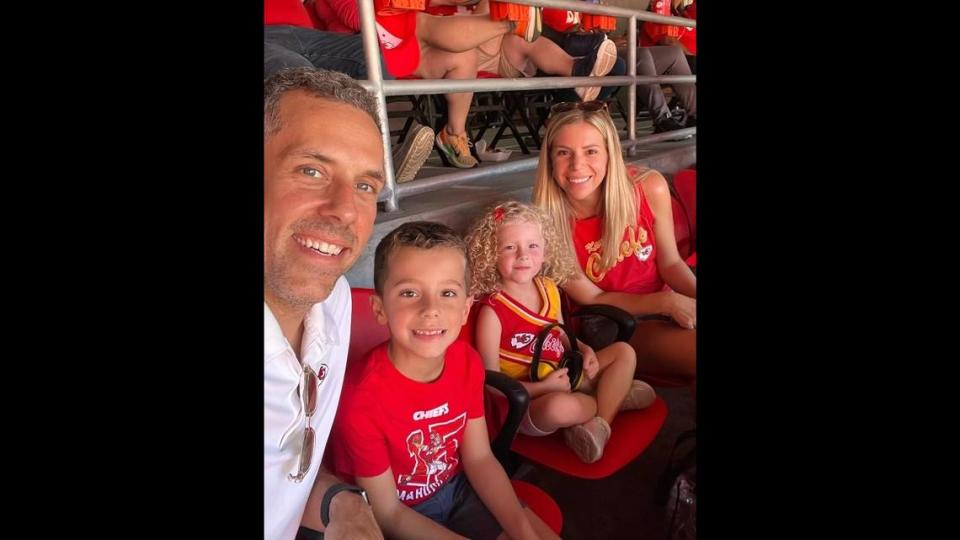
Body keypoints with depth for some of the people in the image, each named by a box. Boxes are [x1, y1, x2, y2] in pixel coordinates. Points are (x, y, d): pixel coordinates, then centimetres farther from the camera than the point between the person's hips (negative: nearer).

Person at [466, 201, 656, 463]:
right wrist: (543, 386, -22)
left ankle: (600, 422, -13)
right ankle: (615, 395, -3)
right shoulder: (492, 312, -20)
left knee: (624, 352, 5)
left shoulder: (549, 289, 1)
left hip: (563, 378, 8)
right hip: (526, 400, -7)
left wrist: (585, 350, -2)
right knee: (561, 406, -39)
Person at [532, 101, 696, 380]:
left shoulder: (650, 187, -15)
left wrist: (692, 295, -21)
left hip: (669, 304, 4)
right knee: (690, 347, -26)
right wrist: (665, 301, -22)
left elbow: (670, 262, -1)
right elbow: (592, 299, -12)